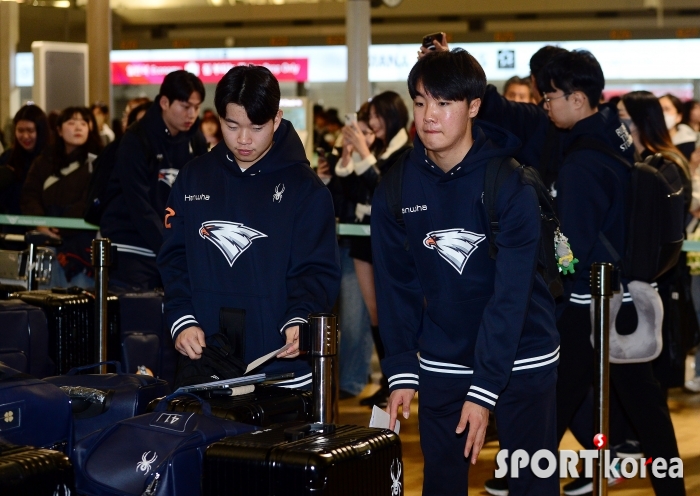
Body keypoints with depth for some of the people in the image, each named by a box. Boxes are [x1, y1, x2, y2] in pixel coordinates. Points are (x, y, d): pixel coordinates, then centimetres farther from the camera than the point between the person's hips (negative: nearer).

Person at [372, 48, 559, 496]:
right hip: (441, 366, 3)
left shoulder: (510, 187, -16)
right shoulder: (395, 190, -4)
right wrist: (401, 371, -6)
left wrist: (484, 390, -21)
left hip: (521, 361, -3)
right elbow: (397, 286, 1)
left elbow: (510, 294, -18)